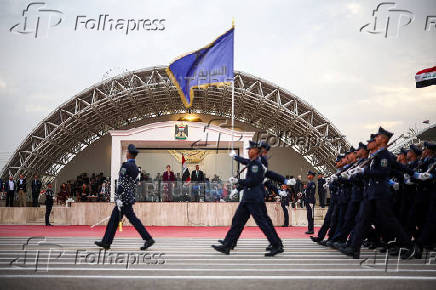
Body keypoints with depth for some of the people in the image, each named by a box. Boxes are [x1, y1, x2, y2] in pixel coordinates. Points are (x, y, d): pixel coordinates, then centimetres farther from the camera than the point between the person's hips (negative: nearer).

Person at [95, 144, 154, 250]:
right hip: (129, 198, 9)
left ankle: (148, 239, -6)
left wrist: (118, 198, -19)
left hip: (123, 198, -9)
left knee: (133, 220, -7)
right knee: (113, 219, 11)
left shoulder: (125, 165, -14)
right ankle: (106, 242, 14)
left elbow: (122, 183, -19)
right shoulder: (135, 168, 13)